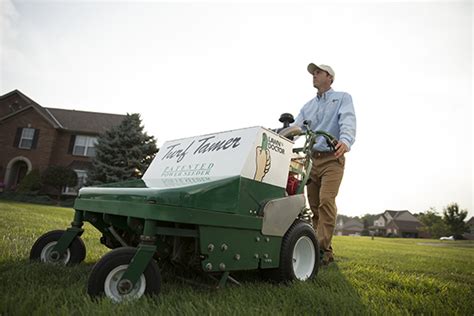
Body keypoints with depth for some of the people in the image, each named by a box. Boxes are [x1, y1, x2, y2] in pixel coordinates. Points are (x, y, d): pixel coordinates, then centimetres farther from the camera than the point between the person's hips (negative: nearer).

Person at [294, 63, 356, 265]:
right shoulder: (308, 106, 20)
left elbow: (348, 121, -15)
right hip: (312, 158, 5)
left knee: (326, 201, -20)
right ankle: (325, 249, 12)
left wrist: (345, 141, -37)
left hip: (332, 158, -5)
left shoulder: (342, 98, 6)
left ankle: (322, 249, -16)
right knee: (314, 205, 3)